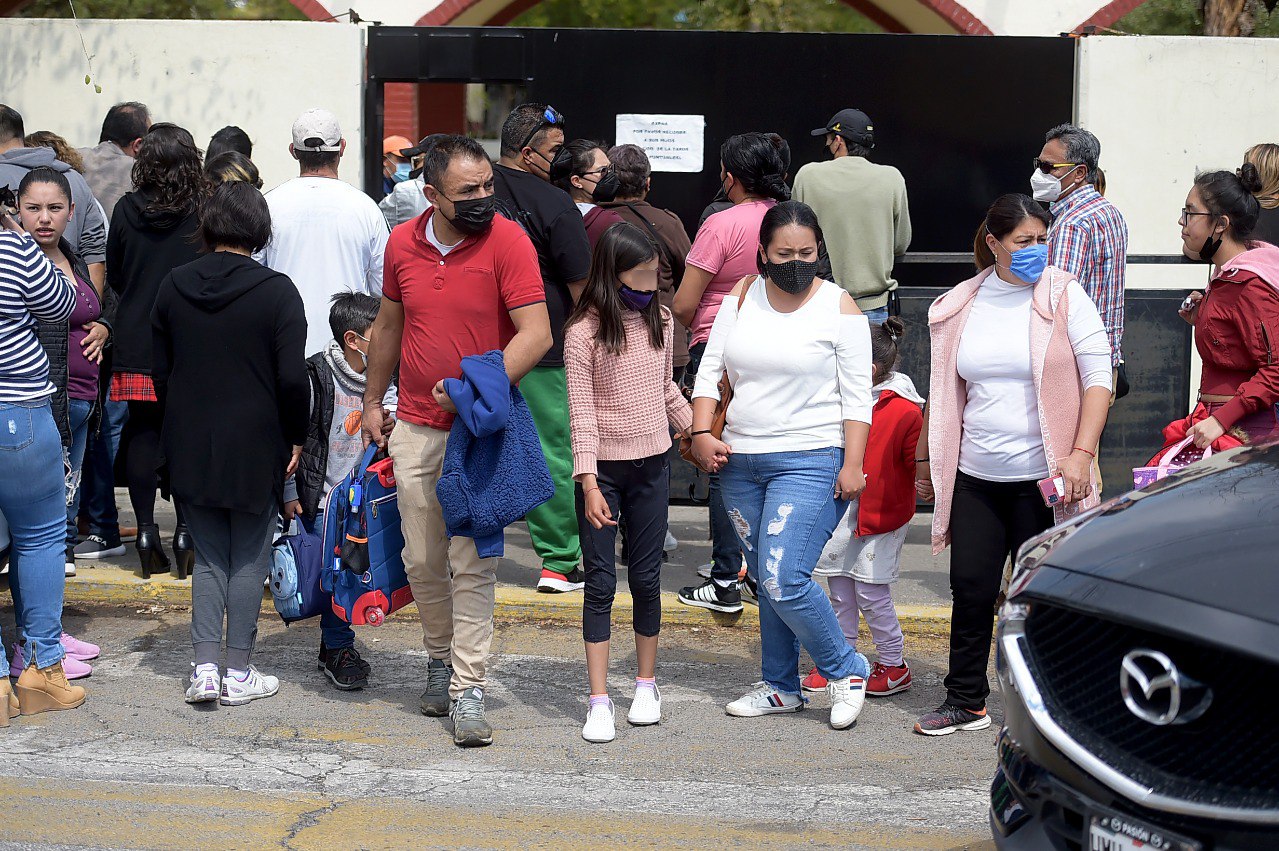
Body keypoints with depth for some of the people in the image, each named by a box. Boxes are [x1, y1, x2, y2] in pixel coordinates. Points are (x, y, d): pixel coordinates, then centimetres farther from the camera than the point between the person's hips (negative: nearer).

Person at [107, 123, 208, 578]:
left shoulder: (126, 211, -2)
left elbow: (113, 275, 8)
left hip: (136, 342, 2)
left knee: (142, 431, 8)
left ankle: (146, 529, 7)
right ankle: (186, 532, 4)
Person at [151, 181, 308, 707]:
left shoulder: (173, 287, 2)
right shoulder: (276, 292, -11)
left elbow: (161, 372, 7)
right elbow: (292, 378, -13)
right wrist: (295, 439, 0)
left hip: (190, 447, 4)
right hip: (256, 448, -3)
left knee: (208, 558, 13)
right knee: (248, 560, 7)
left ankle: (205, 667, 4)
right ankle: (239, 674, 10)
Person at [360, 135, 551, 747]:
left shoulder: (507, 241, -11)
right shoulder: (403, 243, 3)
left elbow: (536, 334, -16)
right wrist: (373, 402, 23)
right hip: (416, 428, 4)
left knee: (473, 563, -4)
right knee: (423, 559, 11)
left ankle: (469, 688, 1)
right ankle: (441, 659, 32)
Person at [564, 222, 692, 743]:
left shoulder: (660, 321, 5)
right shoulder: (585, 332, -11)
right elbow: (581, 410, -13)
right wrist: (589, 484, -18)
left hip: (652, 465, 4)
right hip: (603, 469, -4)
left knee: (646, 578, 10)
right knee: (600, 583, -1)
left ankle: (647, 685, 24)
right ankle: (599, 701, 2)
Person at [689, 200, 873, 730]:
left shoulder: (838, 307, -4)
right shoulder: (742, 299, 7)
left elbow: (857, 395, -5)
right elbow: (710, 369, 9)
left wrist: (853, 464, -11)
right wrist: (702, 435, -3)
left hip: (809, 462, -5)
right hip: (740, 462, 5)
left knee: (784, 580, -15)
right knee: (767, 581, 12)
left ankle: (845, 671, 5)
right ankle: (782, 687, 25)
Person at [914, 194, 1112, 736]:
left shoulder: (1065, 297, -3)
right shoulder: (960, 306, 7)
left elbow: (1099, 378, -5)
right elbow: (944, 391, 18)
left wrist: (1081, 454, -15)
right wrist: (927, 459, 19)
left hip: (1042, 480, -3)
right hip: (975, 477, 3)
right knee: (970, 589, 3)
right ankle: (965, 702, 16)